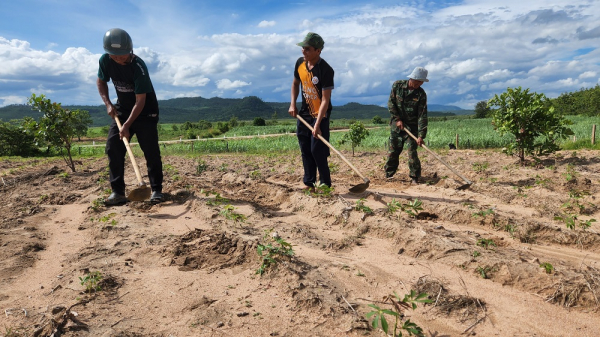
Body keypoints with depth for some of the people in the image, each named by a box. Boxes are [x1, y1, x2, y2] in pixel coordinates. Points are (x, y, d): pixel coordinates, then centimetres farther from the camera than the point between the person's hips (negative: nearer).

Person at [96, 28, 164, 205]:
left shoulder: (138, 67, -27)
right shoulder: (105, 60, -11)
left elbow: (140, 101, -27)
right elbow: (101, 81, 9)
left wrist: (127, 125, -30)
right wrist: (108, 103, -6)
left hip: (145, 110, -5)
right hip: (122, 108, 5)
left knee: (150, 149, -10)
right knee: (113, 147, -5)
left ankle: (157, 190, -1)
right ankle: (117, 191, -1)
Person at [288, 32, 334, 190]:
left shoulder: (325, 70, -22)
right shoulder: (300, 63, -2)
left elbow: (325, 100, -25)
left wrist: (317, 125, -30)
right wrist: (293, 104, 3)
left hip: (320, 114, -6)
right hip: (304, 113, 7)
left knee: (317, 150, -9)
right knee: (305, 150, 9)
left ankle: (325, 183, 5)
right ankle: (309, 183, 18)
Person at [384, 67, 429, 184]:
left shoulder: (421, 94, -11)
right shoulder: (397, 85, -7)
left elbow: (422, 116, -15)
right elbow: (391, 103, -2)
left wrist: (421, 135, -23)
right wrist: (397, 119, -11)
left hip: (412, 126, -1)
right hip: (396, 124, 2)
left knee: (412, 151, -7)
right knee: (393, 150, 6)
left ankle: (414, 177, 4)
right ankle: (388, 174, 21)